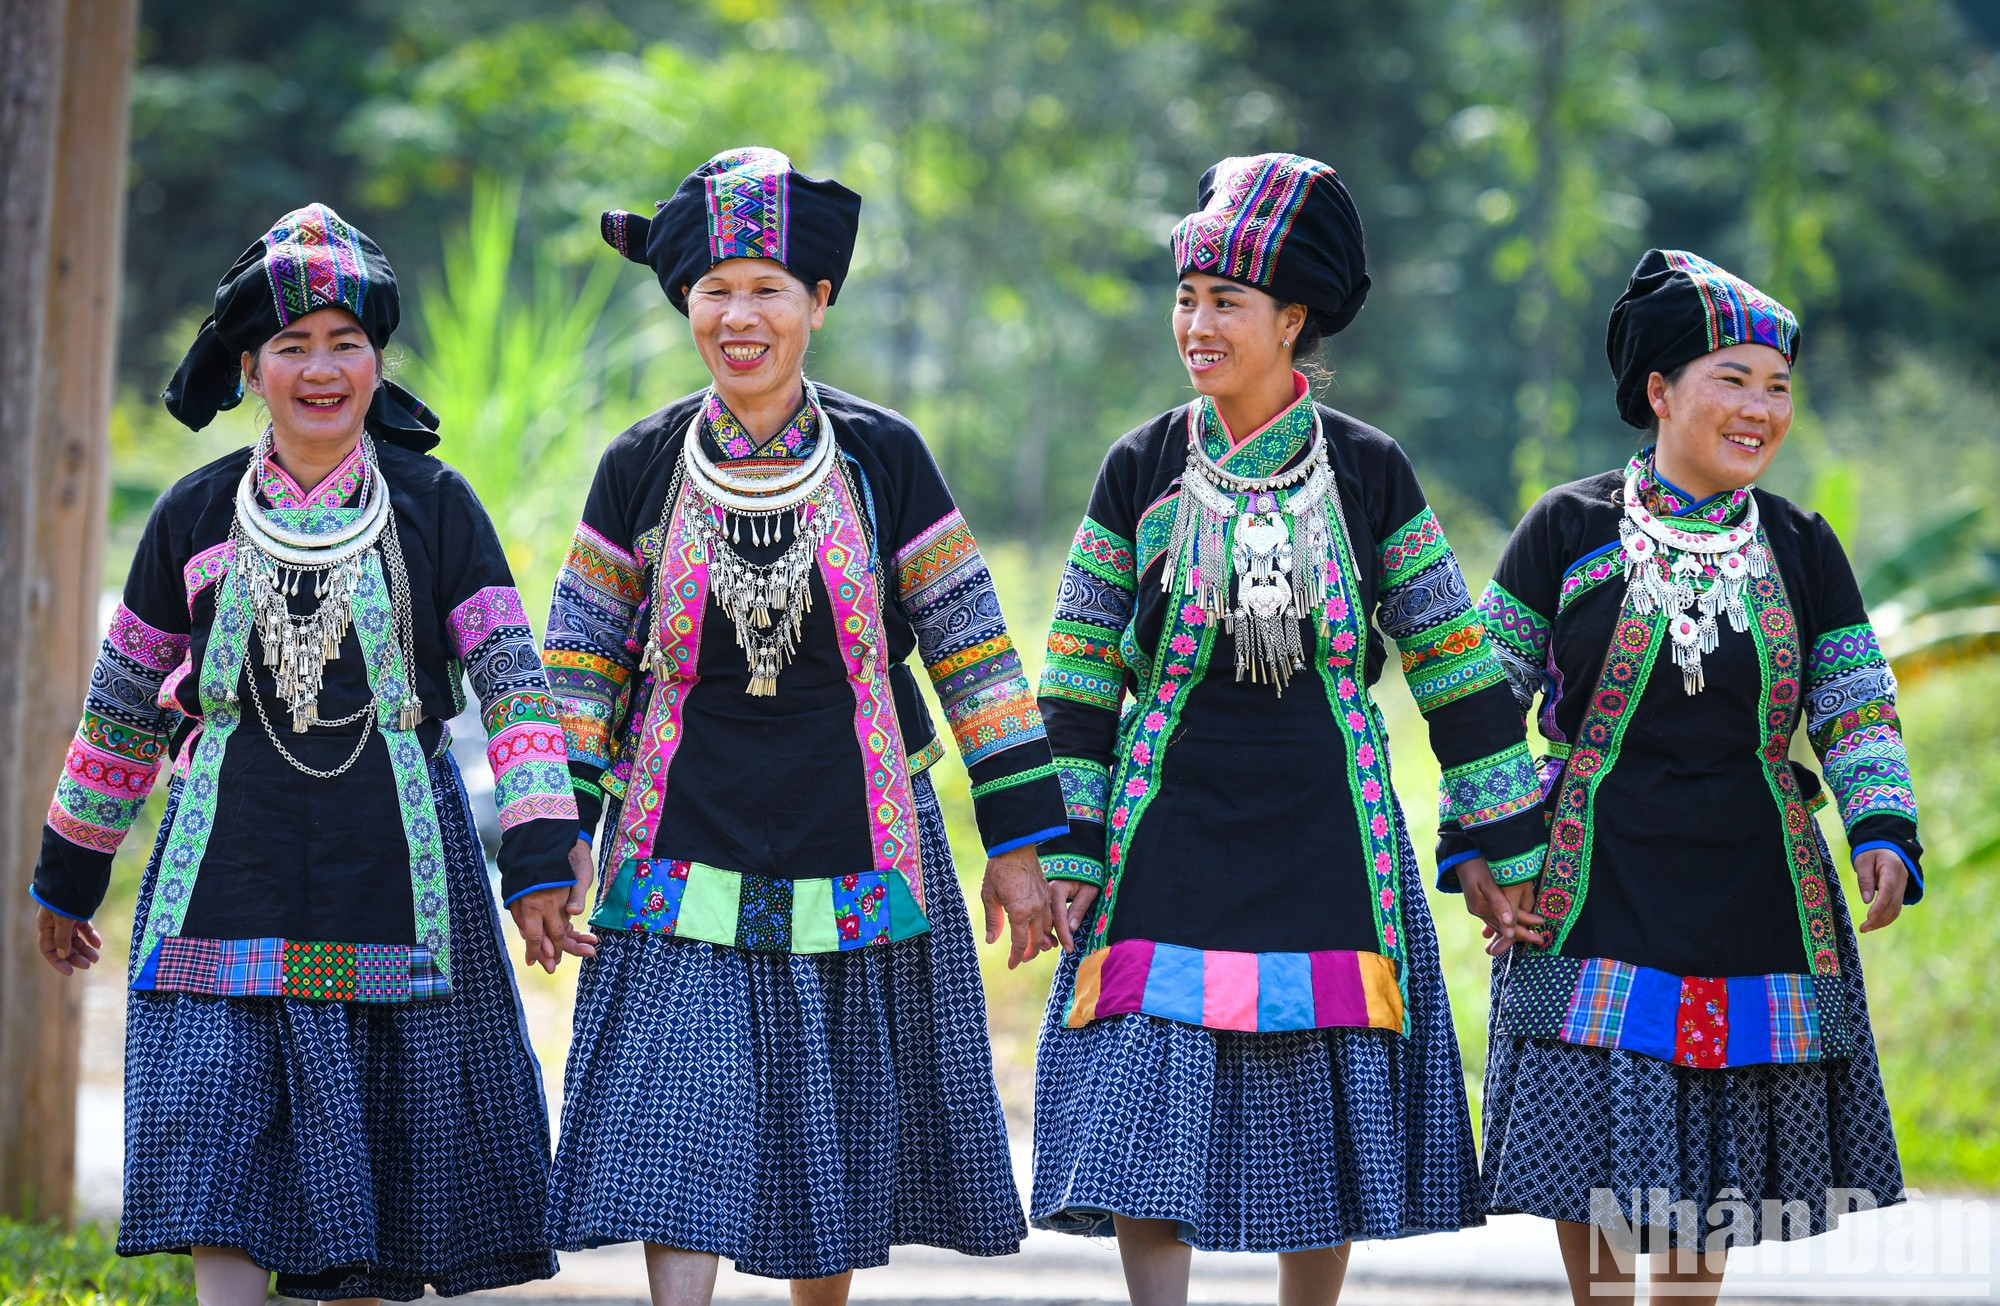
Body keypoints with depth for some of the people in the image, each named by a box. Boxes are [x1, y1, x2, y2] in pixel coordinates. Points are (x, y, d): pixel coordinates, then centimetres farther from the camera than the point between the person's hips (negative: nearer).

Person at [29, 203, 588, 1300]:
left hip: (394, 871, 0)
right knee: (220, 1192, -8)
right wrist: (68, 875, 18)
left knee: (365, 1179, 3)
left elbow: (512, 678, 0)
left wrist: (541, 856, -11)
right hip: (230, 874, 1)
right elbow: (123, 704, 16)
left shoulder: (434, 506, 4)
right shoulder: (196, 516, 7)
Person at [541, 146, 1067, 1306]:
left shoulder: (882, 459, -2)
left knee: (835, 1143, 9)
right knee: (679, 1154, -9)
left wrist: (1018, 839, -1)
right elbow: (583, 663, 5)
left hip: (854, 854, 1)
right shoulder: (642, 470, -1)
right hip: (683, 856, 0)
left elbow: (972, 649, 1)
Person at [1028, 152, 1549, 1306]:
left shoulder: (1368, 473, 1)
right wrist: (1066, 843, 1)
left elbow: (1456, 659, 5)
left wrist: (1502, 839, 4)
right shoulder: (1142, 470, 3)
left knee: (1323, 1122, 4)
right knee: (1146, 1134, -7)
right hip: (1168, 844, 0)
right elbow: (1082, 671, 6)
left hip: (1326, 845, 0)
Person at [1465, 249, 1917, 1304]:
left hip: (1752, 896, 2)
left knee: (1707, 1173, 6)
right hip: (1595, 891, -2)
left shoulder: (1801, 548, 6)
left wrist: (1882, 832, -10)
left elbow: (1857, 713, 7)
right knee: (1590, 1152, -4)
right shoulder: (1568, 530, -2)